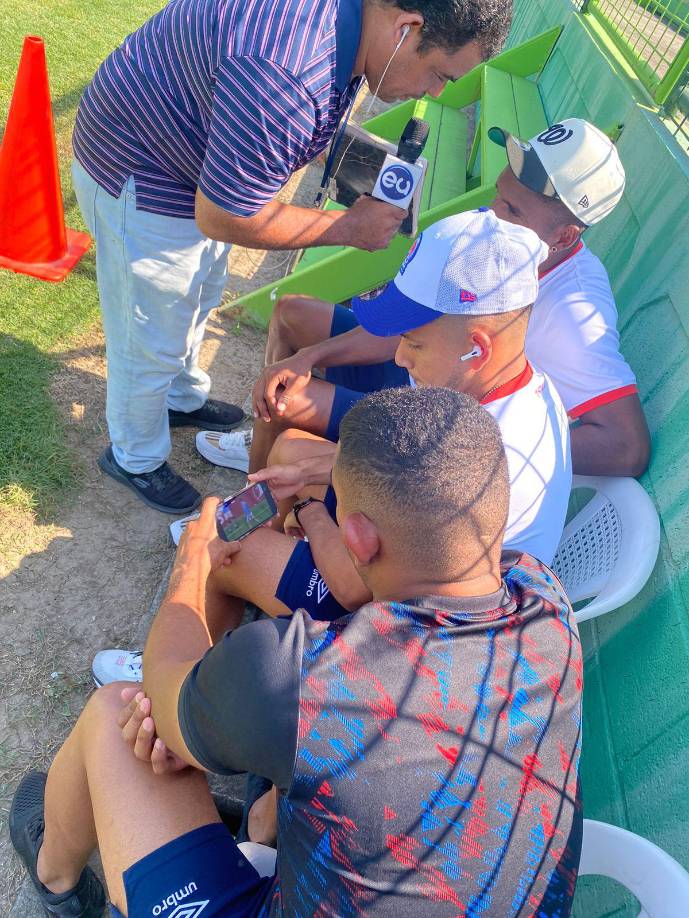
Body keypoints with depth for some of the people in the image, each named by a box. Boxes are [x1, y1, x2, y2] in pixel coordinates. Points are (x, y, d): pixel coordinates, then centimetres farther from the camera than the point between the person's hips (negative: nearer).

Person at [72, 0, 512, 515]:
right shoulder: (283, 73, -39)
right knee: (152, 338, 6)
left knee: (197, 300, 25)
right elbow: (220, 218, -31)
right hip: (140, 180, -9)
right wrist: (349, 227, -23)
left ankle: (182, 398, 52)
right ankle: (135, 458, 32)